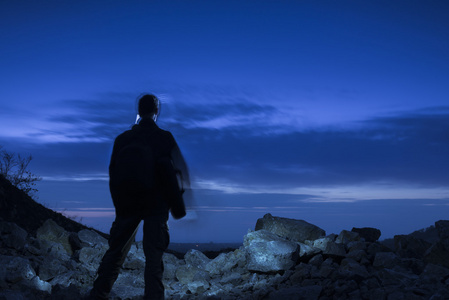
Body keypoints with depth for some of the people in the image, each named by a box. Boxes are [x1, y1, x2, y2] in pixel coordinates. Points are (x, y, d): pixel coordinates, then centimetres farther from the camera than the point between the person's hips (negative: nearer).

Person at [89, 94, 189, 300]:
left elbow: (113, 174, 7)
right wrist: (177, 205, -2)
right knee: (153, 256, 0)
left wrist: (119, 203, 15)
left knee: (115, 252, 14)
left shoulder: (122, 139, 4)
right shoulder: (164, 138, -7)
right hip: (156, 205, -3)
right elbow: (175, 172, -9)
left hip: (127, 204, 3)